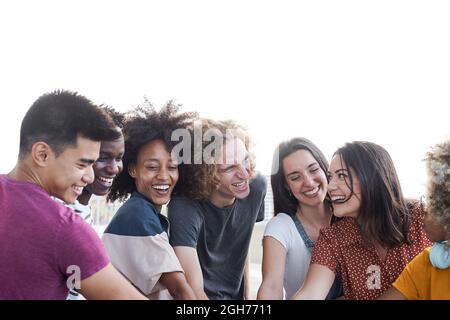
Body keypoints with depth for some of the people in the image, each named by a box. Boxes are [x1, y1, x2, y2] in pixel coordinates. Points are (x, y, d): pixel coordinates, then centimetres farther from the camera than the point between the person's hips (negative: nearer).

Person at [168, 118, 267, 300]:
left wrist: (247, 294, 6)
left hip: (236, 294, 4)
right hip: (201, 295, -4)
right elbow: (193, 288, -26)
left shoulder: (256, 187, -8)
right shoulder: (184, 209, -23)